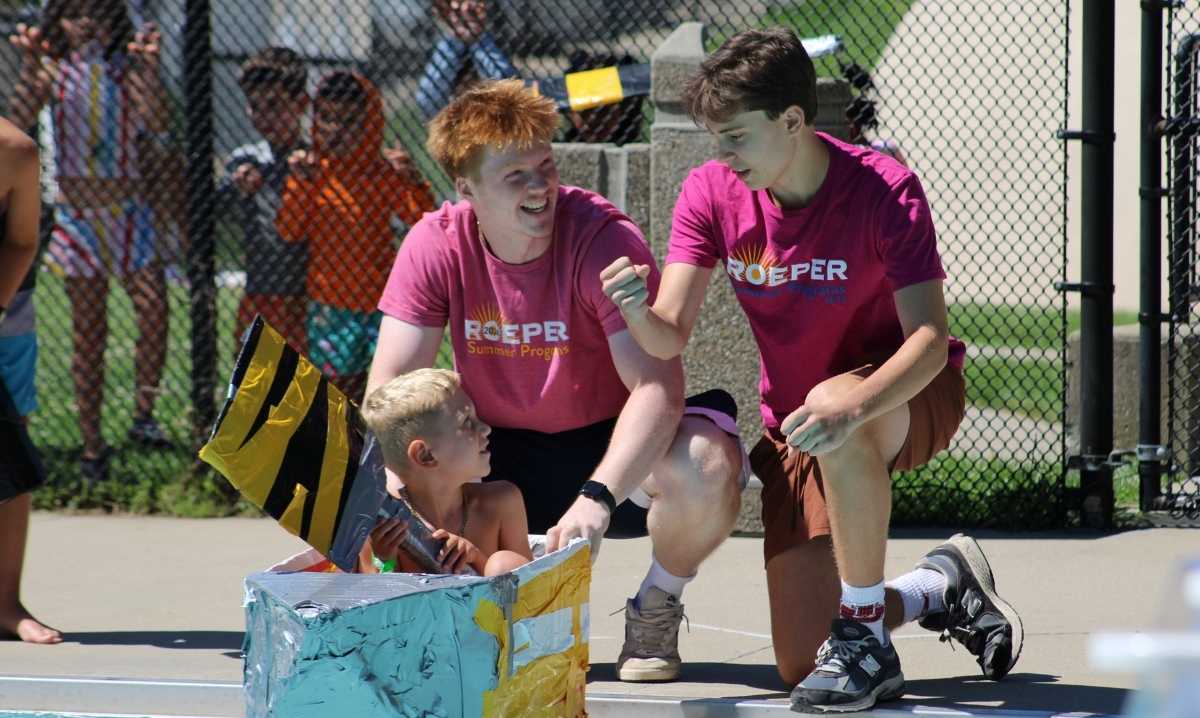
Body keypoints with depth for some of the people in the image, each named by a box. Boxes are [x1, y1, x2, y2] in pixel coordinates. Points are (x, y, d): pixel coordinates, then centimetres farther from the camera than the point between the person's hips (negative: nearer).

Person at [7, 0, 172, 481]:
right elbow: (20, 118, -16)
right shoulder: (55, 71, -2)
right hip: (78, 213, 0)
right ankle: (92, 445, 10)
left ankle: (143, 416, -1)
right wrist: (29, 67, -28)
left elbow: (157, 125, -16)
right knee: (89, 333, 4)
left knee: (153, 310, -16)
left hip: (129, 209, 0)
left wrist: (150, 68, -26)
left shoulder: (126, 69, -2)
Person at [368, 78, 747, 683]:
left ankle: (656, 609, -2)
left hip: (609, 450, -2)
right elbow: (390, 386, -16)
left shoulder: (604, 238, -23)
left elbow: (657, 387, -32)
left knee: (705, 468, -36)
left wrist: (597, 497, -47)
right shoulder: (436, 247, -13)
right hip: (499, 457, 2)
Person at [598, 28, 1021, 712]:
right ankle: (941, 591, 27)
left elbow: (929, 338, -30)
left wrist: (852, 407, -49)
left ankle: (866, 642, -29)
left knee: (833, 411, -43)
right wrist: (638, 313, -40)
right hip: (794, 433, 5)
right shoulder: (712, 192, -10)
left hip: (908, 397, -5)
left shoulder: (883, 189, -22)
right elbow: (671, 337, -15)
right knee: (800, 661, -4)